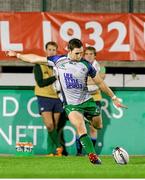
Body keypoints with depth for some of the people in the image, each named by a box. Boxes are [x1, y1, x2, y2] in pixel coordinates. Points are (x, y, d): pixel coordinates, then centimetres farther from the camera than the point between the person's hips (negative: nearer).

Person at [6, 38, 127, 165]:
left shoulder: (86, 65, -4)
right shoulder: (58, 60, -3)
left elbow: (100, 82, 6)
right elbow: (36, 59, 8)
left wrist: (114, 98, 8)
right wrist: (17, 55, 11)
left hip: (87, 101, 2)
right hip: (71, 105, -2)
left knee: (97, 125, 9)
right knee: (80, 127, -24)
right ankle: (92, 154, -22)